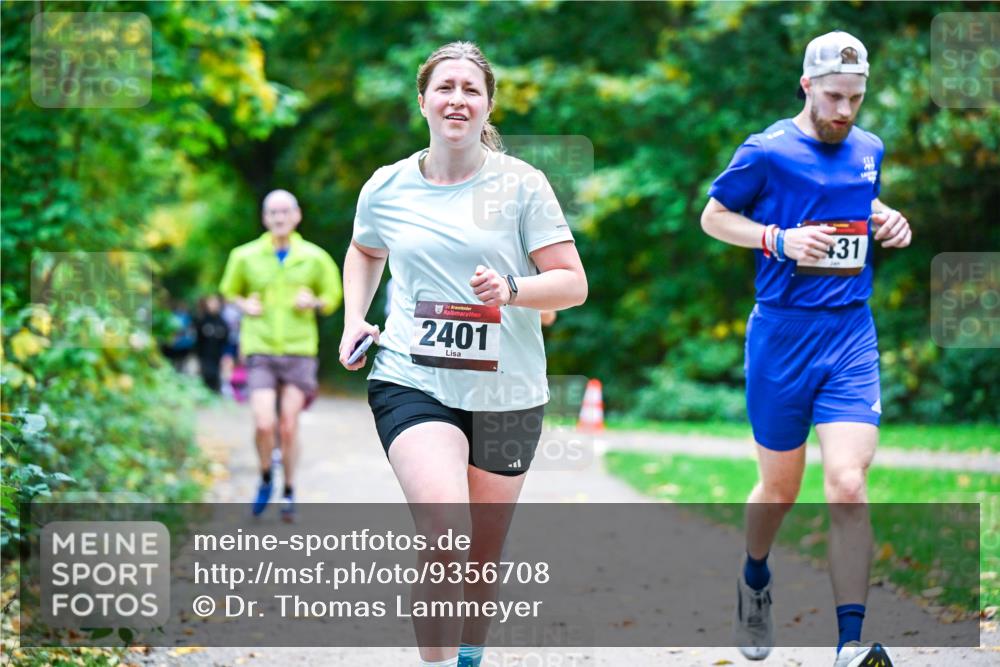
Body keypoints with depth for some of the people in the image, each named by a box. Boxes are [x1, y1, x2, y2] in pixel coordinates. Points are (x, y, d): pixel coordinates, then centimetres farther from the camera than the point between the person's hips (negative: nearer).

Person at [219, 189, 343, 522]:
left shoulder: (314, 258, 2)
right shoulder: (245, 256, 1)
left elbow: (332, 296, 15)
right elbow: (230, 291, 18)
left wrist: (314, 303, -6)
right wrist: (244, 305, -3)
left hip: (299, 352, 0)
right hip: (260, 352, 0)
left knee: (288, 429, 1)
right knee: (264, 424, -14)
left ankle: (289, 491, 20)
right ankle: (265, 479, 14)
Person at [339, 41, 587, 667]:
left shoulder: (521, 184, -3)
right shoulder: (387, 187, 3)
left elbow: (573, 283, -4)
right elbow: (365, 252, 25)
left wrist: (511, 290, -22)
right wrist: (354, 319, 11)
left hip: (507, 393, 1)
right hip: (412, 381, -1)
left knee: (484, 553, 12)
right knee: (444, 529, -25)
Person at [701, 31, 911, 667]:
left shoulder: (869, 150, 10)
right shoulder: (767, 152, -5)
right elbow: (714, 215, 4)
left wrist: (885, 220, 7)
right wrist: (779, 239, -12)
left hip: (851, 334, 2)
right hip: (783, 334, -2)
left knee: (847, 483, -14)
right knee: (780, 488, 10)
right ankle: (755, 580, 43)